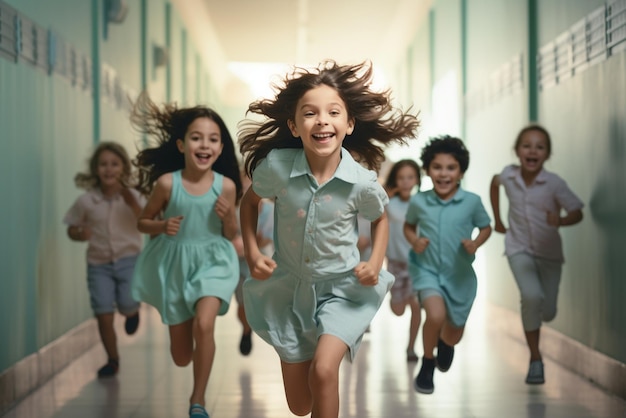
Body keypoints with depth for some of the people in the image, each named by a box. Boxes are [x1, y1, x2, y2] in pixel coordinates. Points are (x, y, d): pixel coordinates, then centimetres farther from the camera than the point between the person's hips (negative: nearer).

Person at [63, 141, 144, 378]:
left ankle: (133, 311, 22)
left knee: (127, 306, -17)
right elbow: (71, 229, 7)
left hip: (128, 260, -1)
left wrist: (132, 204, -27)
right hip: (99, 264, 1)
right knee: (103, 316, -4)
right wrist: (79, 234, -16)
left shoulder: (133, 197, -4)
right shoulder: (86, 201, -3)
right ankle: (112, 361, 16)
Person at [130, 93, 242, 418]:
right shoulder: (167, 183, -13)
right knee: (181, 357, 8)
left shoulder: (225, 185, -10)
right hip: (174, 264, 1)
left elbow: (231, 235, 2)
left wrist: (228, 216, -19)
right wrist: (162, 226, -19)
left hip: (212, 261, -1)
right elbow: (142, 222, 1)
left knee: (204, 324, -27)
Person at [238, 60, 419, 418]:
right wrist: (252, 253, -7)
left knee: (323, 370, -26)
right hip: (290, 289, 2)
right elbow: (250, 201, 3)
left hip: (341, 289, -1)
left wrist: (375, 263, -9)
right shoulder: (276, 166, -19)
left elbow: (380, 218, 5)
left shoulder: (362, 182, -19)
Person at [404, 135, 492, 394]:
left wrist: (476, 243, -18)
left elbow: (486, 228, 2)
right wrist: (414, 241, -13)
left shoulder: (472, 202, -13)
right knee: (436, 315, -27)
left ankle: (445, 344, 56)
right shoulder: (418, 201, -11)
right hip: (427, 269, -1)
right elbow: (408, 226, 7)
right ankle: (427, 364, 0)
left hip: (460, 275, 2)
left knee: (455, 332, 16)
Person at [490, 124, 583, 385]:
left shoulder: (554, 183, -18)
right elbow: (494, 183, 14)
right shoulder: (509, 175, -10)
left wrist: (561, 221, -37)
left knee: (548, 313, 3)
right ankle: (535, 359, -9)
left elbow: (577, 213, -15)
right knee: (532, 296, -25)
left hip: (549, 252, 0)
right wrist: (497, 220, 14)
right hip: (519, 249, 0)